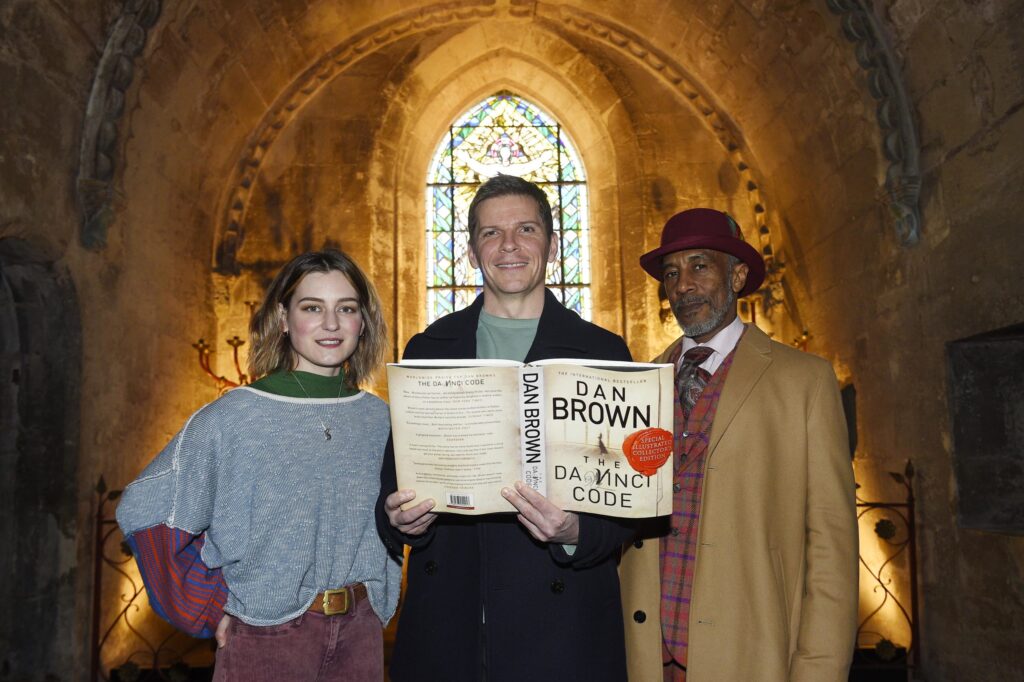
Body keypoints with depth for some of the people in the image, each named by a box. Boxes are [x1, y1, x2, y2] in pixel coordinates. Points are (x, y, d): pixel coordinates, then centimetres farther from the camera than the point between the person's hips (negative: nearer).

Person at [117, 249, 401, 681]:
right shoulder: (235, 417, -12)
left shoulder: (378, 419, 0)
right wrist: (214, 608, -6)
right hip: (265, 641, -3)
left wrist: (377, 605, 7)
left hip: (360, 635, 4)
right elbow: (144, 511, -8)